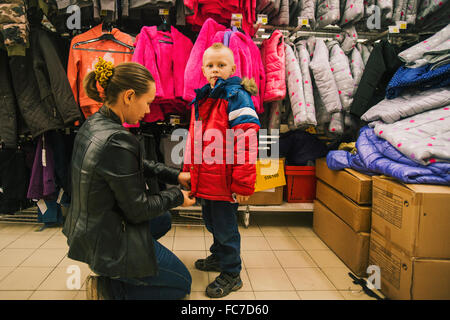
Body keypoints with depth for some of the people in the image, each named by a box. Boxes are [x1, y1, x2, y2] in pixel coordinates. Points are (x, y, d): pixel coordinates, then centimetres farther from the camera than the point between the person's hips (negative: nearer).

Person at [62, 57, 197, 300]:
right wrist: (177, 196, -5)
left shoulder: (94, 123, -1)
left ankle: (108, 271, 21)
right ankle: (106, 288, 3)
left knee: (163, 220, 32)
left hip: (87, 228, 9)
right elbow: (137, 210, -21)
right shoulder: (117, 141, -30)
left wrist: (175, 176, 10)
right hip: (108, 241, -9)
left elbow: (137, 165, 14)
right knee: (182, 284, 10)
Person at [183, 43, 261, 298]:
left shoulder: (237, 97, -14)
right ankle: (219, 257, 47)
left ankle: (231, 274, 24)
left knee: (225, 227, 5)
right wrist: (189, 170, 20)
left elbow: (246, 141, -20)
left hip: (224, 180, -8)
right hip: (204, 179, 8)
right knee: (212, 222, 24)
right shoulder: (201, 99, 11)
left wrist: (243, 183, -21)